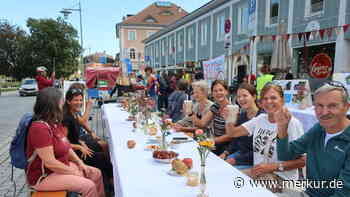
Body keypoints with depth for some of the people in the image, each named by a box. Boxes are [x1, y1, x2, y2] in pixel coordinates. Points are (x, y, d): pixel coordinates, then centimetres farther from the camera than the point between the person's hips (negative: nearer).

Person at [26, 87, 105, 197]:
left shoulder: (55, 123, 4)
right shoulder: (40, 128, -26)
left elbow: (66, 146, 11)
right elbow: (50, 163, -27)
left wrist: (80, 163, 1)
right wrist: (74, 173, -17)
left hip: (60, 167, 9)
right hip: (43, 176, -9)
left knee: (96, 174, 5)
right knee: (88, 186, -19)